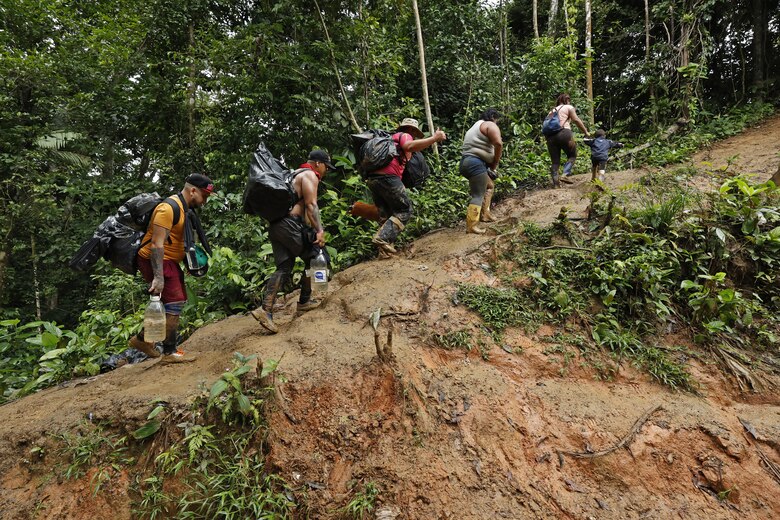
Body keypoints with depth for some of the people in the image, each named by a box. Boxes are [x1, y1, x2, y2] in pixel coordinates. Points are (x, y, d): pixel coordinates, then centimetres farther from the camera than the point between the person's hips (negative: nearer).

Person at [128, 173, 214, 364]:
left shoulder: (184, 208, 11)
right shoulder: (168, 208, -20)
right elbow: (156, 244, -25)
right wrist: (158, 277, -29)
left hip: (169, 261, 10)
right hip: (156, 261, -10)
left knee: (176, 302, 15)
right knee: (174, 303, -9)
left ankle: (142, 339, 28)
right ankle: (169, 352, 2)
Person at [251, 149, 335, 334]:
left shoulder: (295, 174, 29)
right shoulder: (310, 175, 0)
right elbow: (311, 205, -13)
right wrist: (319, 230, -18)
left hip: (275, 225, 9)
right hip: (290, 224, -9)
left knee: (284, 268, 5)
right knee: (313, 257, 7)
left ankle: (265, 309, -5)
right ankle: (304, 301, 14)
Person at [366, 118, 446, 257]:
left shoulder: (392, 138, 33)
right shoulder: (404, 135, 8)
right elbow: (409, 146, -16)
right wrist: (434, 138, -15)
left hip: (371, 177, 8)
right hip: (387, 176, -8)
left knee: (385, 214, 13)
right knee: (405, 210, 0)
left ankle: (384, 251, 6)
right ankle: (383, 238, -15)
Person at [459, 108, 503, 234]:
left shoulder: (474, 128, 30)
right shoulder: (490, 125, 0)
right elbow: (498, 144, -16)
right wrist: (495, 164, -5)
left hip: (467, 162, 10)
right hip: (476, 164, -10)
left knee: (489, 186, 25)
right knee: (478, 195, -11)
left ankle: (485, 214, 24)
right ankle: (471, 226, -15)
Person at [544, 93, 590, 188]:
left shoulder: (552, 110, 28)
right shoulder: (568, 107, 13)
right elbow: (576, 120, 3)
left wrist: (547, 138, 18)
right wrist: (586, 132, 7)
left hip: (550, 136, 5)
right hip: (563, 133, -5)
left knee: (555, 161, 7)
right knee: (572, 155, 10)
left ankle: (556, 183, -2)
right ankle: (565, 175, -12)